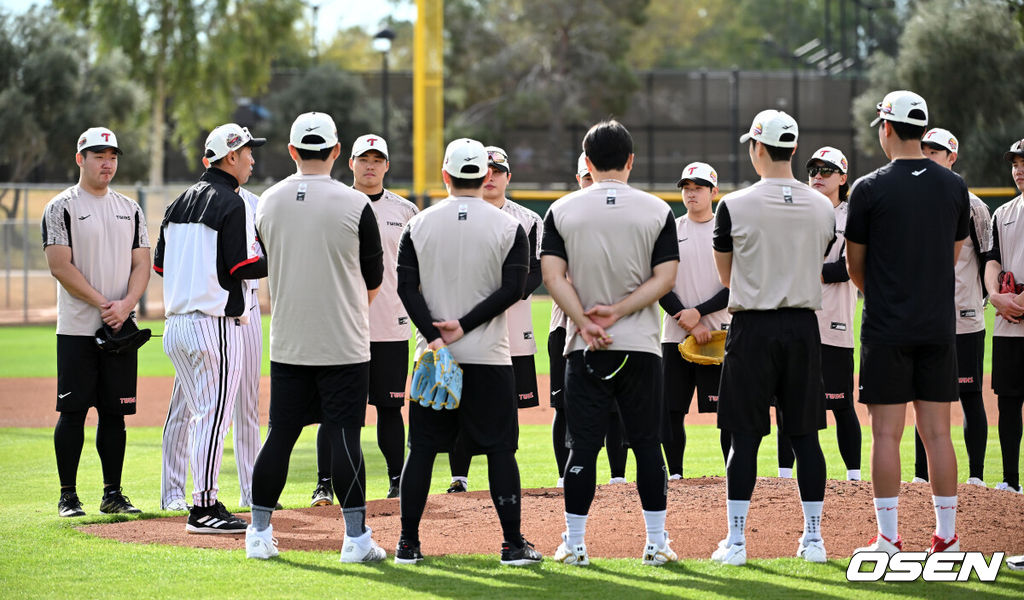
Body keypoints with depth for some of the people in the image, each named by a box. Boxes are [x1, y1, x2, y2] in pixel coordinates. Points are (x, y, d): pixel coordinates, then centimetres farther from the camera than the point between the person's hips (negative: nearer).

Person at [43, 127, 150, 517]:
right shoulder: (61, 207, -2)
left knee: (115, 412, 5)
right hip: (77, 329, -4)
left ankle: (113, 494, 11)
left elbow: (141, 265, 8)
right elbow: (61, 266, -10)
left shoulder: (130, 209, 13)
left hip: (121, 327, 4)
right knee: (73, 410, -4)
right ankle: (68, 496, 2)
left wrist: (125, 305, -10)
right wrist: (102, 304, -16)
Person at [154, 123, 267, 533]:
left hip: (176, 324, 8)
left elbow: (160, 262, 16)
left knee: (201, 415, 14)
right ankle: (204, 508, -6)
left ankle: (205, 504, 16)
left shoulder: (181, 202, 15)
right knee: (214, 415, -6)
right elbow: (239, 267, -16)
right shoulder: (231, 204, -10)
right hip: (215, 324, -8)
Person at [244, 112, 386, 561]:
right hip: (344, 343, -3)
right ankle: (356, 537, -2)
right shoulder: (355, 205, -10)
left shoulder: (268, 202, 1)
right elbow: (373, 283, 0)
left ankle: (259, 533, 12)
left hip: (287, 343, 3)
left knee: (280, 435, 9)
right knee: (344, 436, -2)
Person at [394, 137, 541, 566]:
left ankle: (408, 543, 6)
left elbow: (406, 286, -5)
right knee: (500, 449, 3)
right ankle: (513, 544, 1)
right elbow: (513, 289, -9)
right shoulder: (509, 227, -1)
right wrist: (464, 327, -10)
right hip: (489, 355, -1)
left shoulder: (419, 225, 2)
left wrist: (434, 336, -10)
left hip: (432, 354, 1)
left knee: (422, 449, 6)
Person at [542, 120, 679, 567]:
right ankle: (656, 543, 8)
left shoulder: (562, 210, 1)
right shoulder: (658, 211, 2)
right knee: (647, 444, 7)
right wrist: (617, 312, -8)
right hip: (642, 346, 0)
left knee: (582, 446, 3)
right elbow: (665, 278, -5)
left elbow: (553, 275, -7)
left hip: (583, 348, 0)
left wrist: (585, 323, -10)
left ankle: (574, 545, 3)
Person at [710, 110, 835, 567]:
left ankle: (736, 541, 0)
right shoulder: (822, 207, 3)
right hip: (804, 327, 3)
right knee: (805, 434, 8)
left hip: (752, 328, -3)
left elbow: (725, 275, 5)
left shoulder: (735, 206, -9)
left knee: (744, 435, 1)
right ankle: (813, 539, 10)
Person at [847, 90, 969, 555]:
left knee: (886, 433, -1)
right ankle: (946, 538, 9)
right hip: (939, 325, 4)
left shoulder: (870, 189, -7)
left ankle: (888, 539, 0)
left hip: (887, 329, -4)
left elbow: (855, 266, 2)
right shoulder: (954, 187, 5)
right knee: (937, 431, 7)